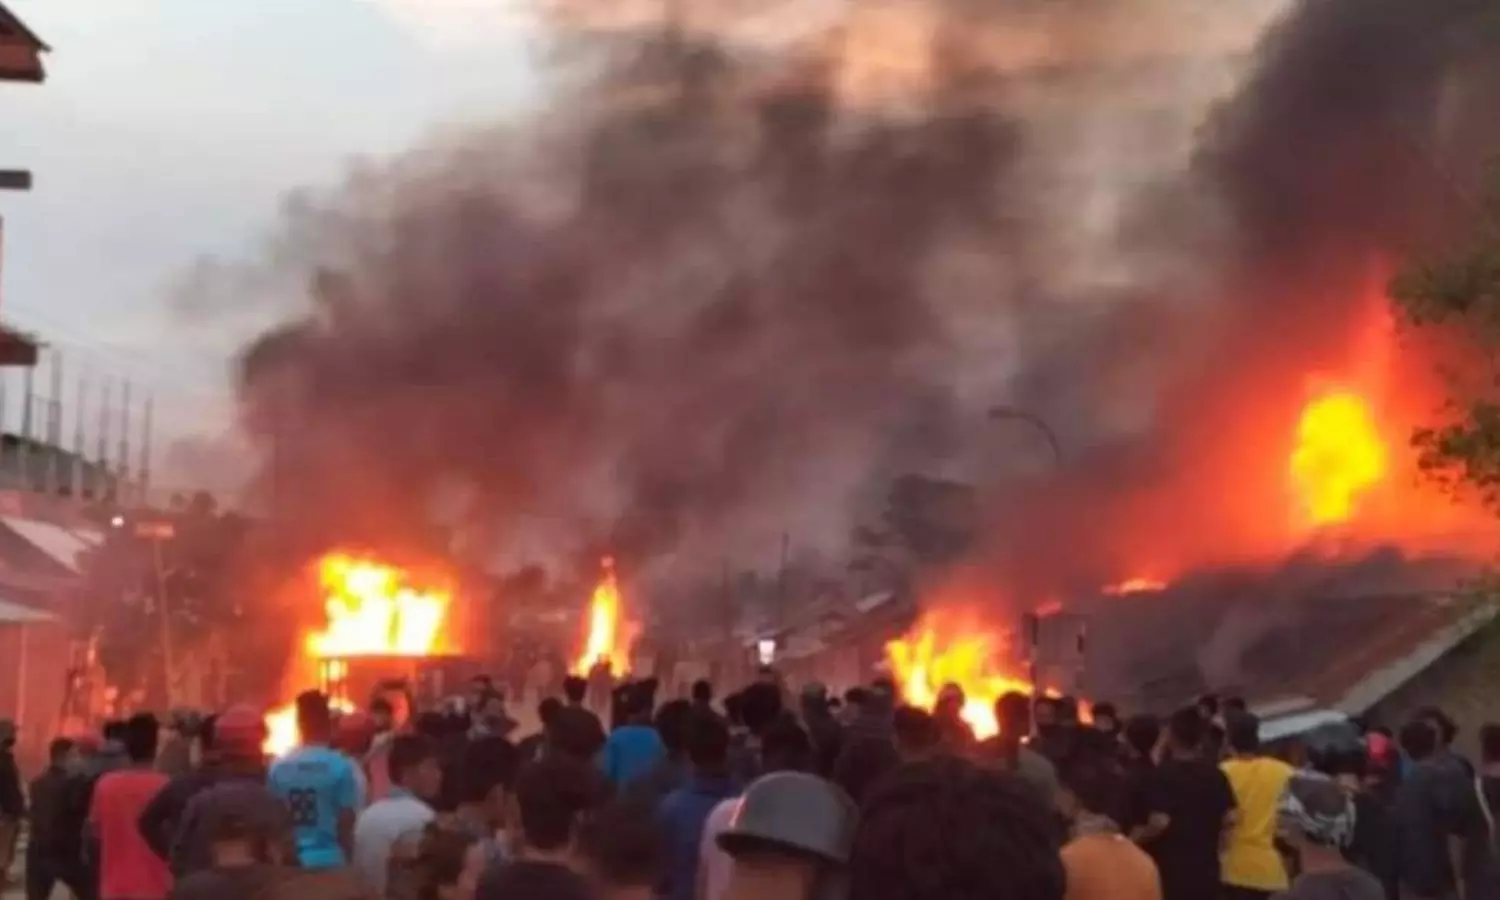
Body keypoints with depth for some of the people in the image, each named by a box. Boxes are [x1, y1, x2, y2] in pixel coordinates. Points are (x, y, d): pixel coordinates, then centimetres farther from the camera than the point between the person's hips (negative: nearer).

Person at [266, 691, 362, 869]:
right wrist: (348, 858, 8)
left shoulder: (278, 767, 1)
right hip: (329, 860, -3)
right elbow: (346, 822, -7)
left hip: (288, 861, 3)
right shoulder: (341, 766, -9)